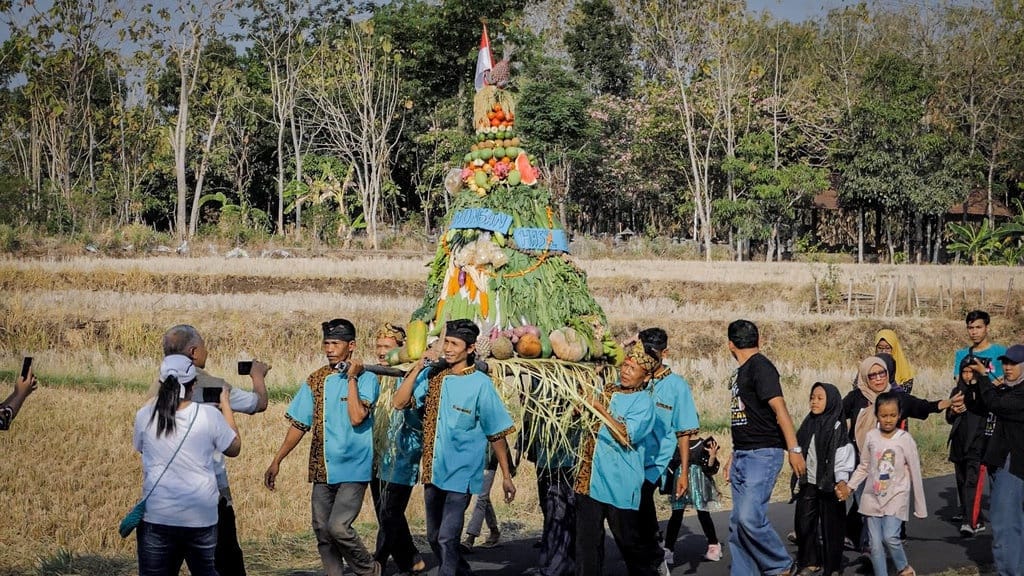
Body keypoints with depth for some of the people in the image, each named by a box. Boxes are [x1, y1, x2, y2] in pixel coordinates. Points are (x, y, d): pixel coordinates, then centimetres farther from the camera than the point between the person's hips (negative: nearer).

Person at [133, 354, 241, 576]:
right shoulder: (209, 415, -8)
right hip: (202, 518, 1)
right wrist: (226, 405, 19)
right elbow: (234, 448, 9)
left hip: (157, 518, 0)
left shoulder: (145, 416, -5)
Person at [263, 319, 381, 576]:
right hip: (322, 470, 6)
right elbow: (299, 424, 12)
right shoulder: (315, 381, 8)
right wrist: (276, 461, 9)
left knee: (338, 526, -17)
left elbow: (357, 417, -23)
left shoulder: (366, 379, -7)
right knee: (322, 532, 6)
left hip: (352, 468, -6)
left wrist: (351, 378, -17)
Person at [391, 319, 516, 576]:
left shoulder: (480, 384, -8)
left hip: (461, 474, -5)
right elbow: (398, 402, -4)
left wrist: (506, 476, -5)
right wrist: (418, 368, -11)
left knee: (447, 540, -11)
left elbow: (497, 433, -5)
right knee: (434, 537, 16)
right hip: (433, 471, 5)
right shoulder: (432, 376, 3)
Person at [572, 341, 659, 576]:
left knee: (628, 537, 8)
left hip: (619, 483, -5)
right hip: (590, 478, 5)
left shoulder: (644, 402, -7)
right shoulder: (608, 390, 12)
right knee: (587, 537, 5)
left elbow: (626, 437, -18)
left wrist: (600, 409, -19)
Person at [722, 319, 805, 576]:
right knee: (738, 522, 6)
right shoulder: (741, 372, 17)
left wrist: (794, 449, -25)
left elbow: (780, 409, -18)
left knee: (750, 518, -18)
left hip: (763, 454, -9)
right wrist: (733, 457, 23)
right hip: (743, 456, 9)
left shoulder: (760, 367, -11)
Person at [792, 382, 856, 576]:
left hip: (829, 485, -5)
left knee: (831, 526, 3)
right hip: (808, 484, 5)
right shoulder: (808, 425, 7)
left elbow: (843, 458, -14)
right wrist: (798, 483, 15)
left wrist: (842, 482, -27)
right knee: (803, 524, 6)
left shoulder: (837, 428, -10)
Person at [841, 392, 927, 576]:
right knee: (875, 543, 1)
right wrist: (849, 487, 0)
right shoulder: (871, 436, 1)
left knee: (890, 537, -17)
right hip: (873, 497, 3)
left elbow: (915, 473, -3)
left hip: (896, 497, -3)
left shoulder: (905, 439, -7)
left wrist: (920, 507, -1)